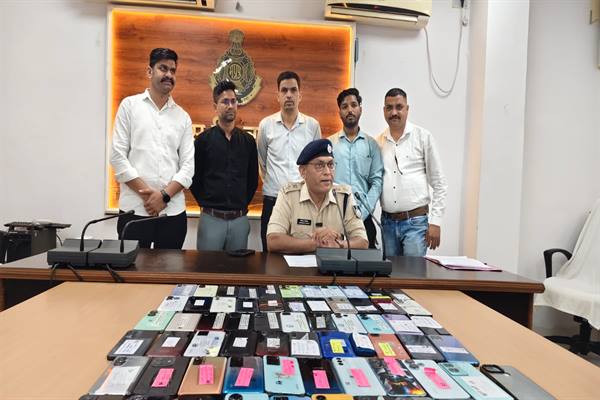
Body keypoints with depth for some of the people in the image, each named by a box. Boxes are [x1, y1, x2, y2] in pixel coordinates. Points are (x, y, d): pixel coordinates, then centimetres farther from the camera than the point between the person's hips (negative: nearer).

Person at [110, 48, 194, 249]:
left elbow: (188, 165, 4)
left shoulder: (183, 116, 11)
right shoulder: (130, 105, 5)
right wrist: (146, 194, -10)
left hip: (174, 211, 2)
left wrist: (164, 195, -10)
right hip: (135, 209, -2)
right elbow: (117, 156, -2)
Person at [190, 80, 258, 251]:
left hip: (240, 219, 2)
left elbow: (252, 179, 11)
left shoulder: (248, 141, 6)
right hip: (211, 218, -2)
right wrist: (206, 203, 1)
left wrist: (242, 204, 6)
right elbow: (194, 177, 2)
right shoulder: (203, 139, -1)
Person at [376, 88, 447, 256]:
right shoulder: (378, 141, 7)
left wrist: (435, 222, -6)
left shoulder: (423, 137, -1)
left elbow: (439, 183, 0)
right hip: (388, 222, 3)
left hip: (415, 221, -3)